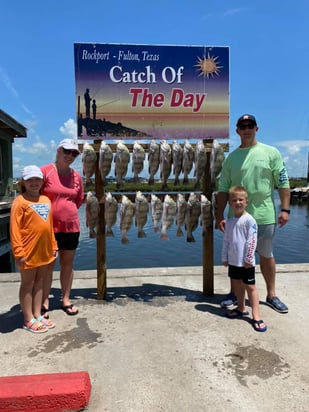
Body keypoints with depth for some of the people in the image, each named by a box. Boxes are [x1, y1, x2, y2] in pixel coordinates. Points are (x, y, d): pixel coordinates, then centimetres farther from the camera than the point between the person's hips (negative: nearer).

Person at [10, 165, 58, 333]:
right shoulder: (20, 201, -10)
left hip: (44, 250, 6)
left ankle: (37, 316, 28)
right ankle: (29, 320, 19)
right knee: (28, 284, 7)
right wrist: (19, 252, -17)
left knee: (39, 282, 15)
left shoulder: (46, 200, 10)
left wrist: (53, 246, 14)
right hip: (29, 251, -6)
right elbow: (14, 228, -13)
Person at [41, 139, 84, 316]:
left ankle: (66, 300, 27)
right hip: (48, 227, -4)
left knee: (68, 263, 13)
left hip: (71, 226, 4)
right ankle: (45, 302, 21)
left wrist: (67, 210, 10)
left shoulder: (77, 176, 4)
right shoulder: (45, 171, -9)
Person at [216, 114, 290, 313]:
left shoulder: (271, 153, 2)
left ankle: (271, 295, 27)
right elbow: (223, 189, 4)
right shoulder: (231, 158, 5)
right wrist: (220, 215, 0)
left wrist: (285, 209, -7)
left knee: (266, 255, 12)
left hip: (264, 215, -1)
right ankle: (235, 294, 26)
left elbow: (283, 183, 0)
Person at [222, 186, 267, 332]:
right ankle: (241, 308, 34)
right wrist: (225, 258, 10)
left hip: (246, 262, -6)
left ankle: (256, 316, 8)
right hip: (233, 260, 6)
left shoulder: (249, 220, -13)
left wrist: (248, 259, -15)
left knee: (250, 287, 1)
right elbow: (226, 240, 11)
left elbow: (252, 241, -15)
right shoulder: (229, 221, 6)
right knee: (237, 285, 17)